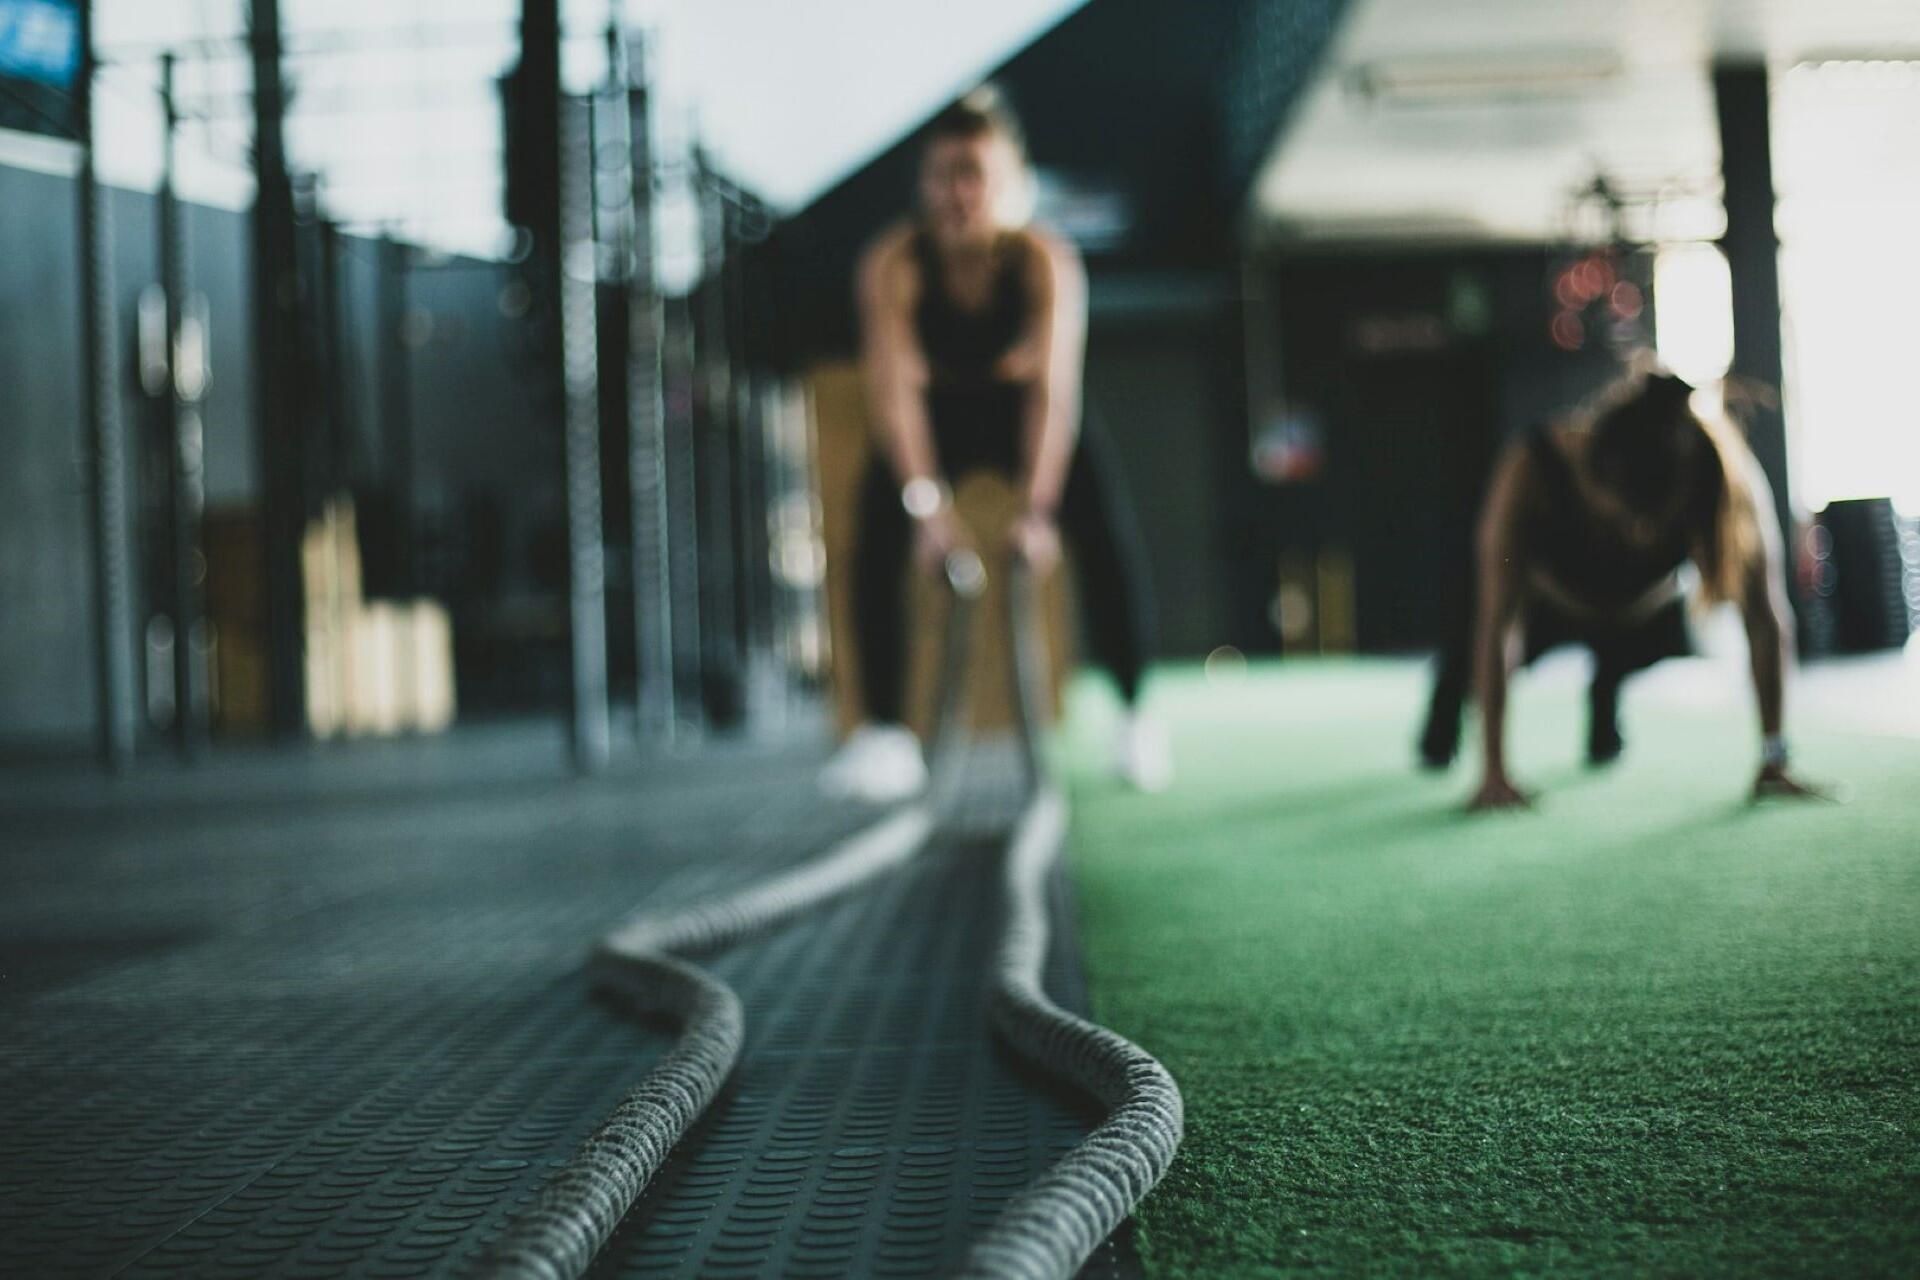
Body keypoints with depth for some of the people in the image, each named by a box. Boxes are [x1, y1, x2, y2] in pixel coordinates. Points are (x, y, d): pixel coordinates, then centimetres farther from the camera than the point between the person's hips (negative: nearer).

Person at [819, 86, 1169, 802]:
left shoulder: (1046, 260, -25)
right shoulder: (893, 262, -24)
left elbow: (1054, 390, -32)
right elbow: (892, 388, -30)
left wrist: (1037, 507, -42)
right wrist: (927, 502, -41)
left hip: (1023, 413, 0)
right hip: (937, 416, 1)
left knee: (1104, 523, -24)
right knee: (882, 523, -24)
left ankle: (1136, 711, -11)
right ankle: (883, 730, -17)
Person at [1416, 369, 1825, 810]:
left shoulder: (1735, 480, -37)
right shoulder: (1530, 470, -42)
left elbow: (1764, 619, -32)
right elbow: (1497, 626, -42)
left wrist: (1773, 760, -36)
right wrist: (1494, 772, -45)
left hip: (1646, 612, 2)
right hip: (1545, 597, -1)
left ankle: (1605, 707, 26)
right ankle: (1446, 709, 21)